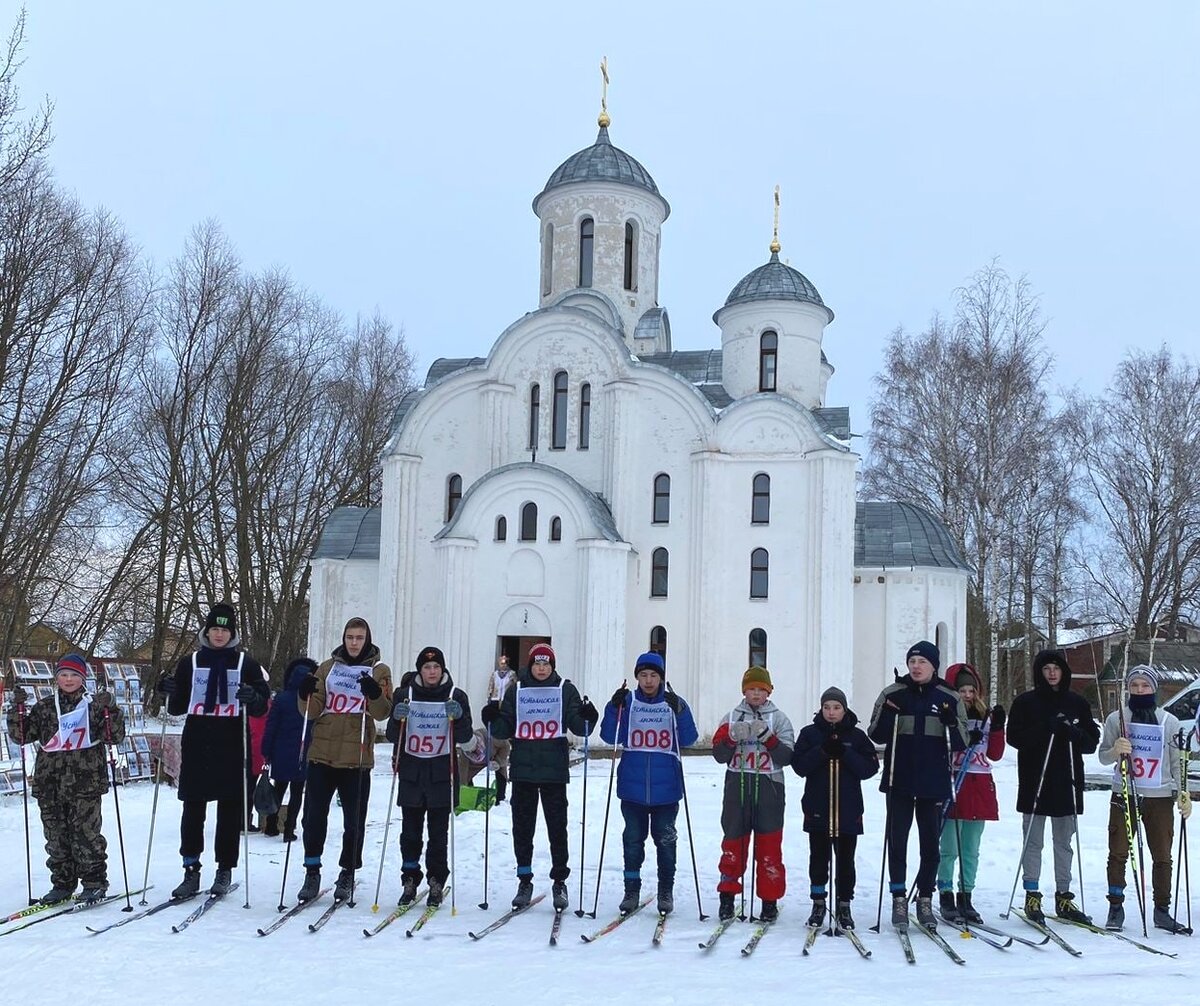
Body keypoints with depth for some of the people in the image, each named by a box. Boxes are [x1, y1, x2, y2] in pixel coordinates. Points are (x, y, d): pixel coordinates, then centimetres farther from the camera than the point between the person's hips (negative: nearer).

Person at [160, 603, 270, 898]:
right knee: (192, 807, 0)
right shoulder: (190, 663, 10)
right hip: (196, 744, 1)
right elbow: (178, 708, 13)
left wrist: (253, 698, -17)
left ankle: (225, 870, 12)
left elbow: (262, 707, 5)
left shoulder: (246, 663, 6)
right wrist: (171, 694, -8)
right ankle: (191, 870, 6)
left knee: (230, 809, 3)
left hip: (232, 746, -1)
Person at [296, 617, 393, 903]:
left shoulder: (378, 670, 5)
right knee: (314, 815, 2)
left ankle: (348, 874, 17)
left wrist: (375, 695, -25)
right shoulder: (328, 667, 12)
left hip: (356, 756, -2)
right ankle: (312, 873, 13)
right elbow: (312, 711, 8)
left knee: (354, 819, 4)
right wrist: (306, 694, -12)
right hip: (322, 752, 2)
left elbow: (383, 712, -5)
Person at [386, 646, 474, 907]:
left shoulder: (456, 696, 2)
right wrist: (397, 719, -13)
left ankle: (436, 881, 11)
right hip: (411, 773, 1)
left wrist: (458, 718, -18)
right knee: (410, 830, 4)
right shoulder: (404, 695, 4)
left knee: (438, 832, 0)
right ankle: (410, 881, 16)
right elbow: (392, 736, 7)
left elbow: (466, 740, 0)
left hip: (442, 775, -1)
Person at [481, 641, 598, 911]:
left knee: (557, 826, 1)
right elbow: (505, 729, 9)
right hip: (523, 768, 2)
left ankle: (560, 881, 11)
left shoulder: (565, 690, 4)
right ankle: (524, 881, 16)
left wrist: (587, 719, -21)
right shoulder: (517, 691, 9)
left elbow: (578, 726, -1)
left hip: (554, 768, -2)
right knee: (522, 826, 6)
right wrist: (493, 720, -10)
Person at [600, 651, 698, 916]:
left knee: (665, 839, 5)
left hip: (666, 788, 0)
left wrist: (680, 712, -18)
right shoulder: (627, 702, 4)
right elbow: (610, 737, 0)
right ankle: (631, 889, 17)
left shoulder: (675, 704, 4)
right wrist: (613, 708, -14)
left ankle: (666, 891, 16)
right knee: (633, 839, 7)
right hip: (633, 787, 0)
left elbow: (688, 740, -3)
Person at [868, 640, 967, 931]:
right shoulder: (892, 694, 2)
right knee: (897, 840, 1)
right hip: (899, 782, 0)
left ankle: (925, 901, 18)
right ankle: (899, 899, 10)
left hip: (934, 783, 0)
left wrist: (951, 723, -15)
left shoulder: (949, 699, 2)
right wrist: (888, 713, -16)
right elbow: (876, 736, 0)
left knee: (930, 843, 7)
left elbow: (960, 744, 4)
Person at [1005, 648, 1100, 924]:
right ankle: (1032, 896, 6)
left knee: (1064, 843, 10)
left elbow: (1092, 741, 7)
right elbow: (1015, 737, -7)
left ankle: (1064, 897, 18)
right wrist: (1046, 729, -19)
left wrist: (1072, 733, -14)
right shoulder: (1025, 702, 1)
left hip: (1067, 783, 3)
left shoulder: (1077, 703, 9)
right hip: (1034, 783, -3)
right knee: (1033, 842, 0)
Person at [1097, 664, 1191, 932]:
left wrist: (1183, 793, -1)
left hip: (1161, 798, 1)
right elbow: (1103, 757, 5)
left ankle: (1162, 911, 15)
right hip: (1124, 795, -1)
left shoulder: (1169, 722, 7)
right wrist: (1115, 751, -17)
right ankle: (1116, 909, 7)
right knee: (1118, 853, -1)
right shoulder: (1116, 719, 4)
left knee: (1162, 856, 5)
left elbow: (1177, 762, 10)